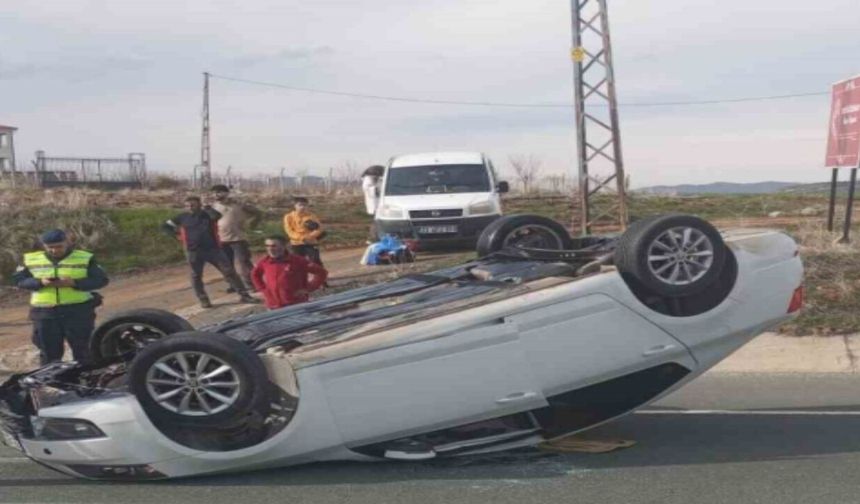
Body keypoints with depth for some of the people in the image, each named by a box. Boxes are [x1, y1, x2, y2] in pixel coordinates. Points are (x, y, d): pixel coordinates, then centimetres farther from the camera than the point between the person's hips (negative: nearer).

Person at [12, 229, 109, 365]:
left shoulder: (85, 258, 1)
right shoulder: (30, 260, 8)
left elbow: (101, 280, -4)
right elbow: (19, 280, 4)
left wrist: (74, 283, -19)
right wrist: (40, 282, -16)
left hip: (79, 310, -2)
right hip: (44, 312, 2)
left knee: (81, 349, 2)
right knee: (49, 351, 8)